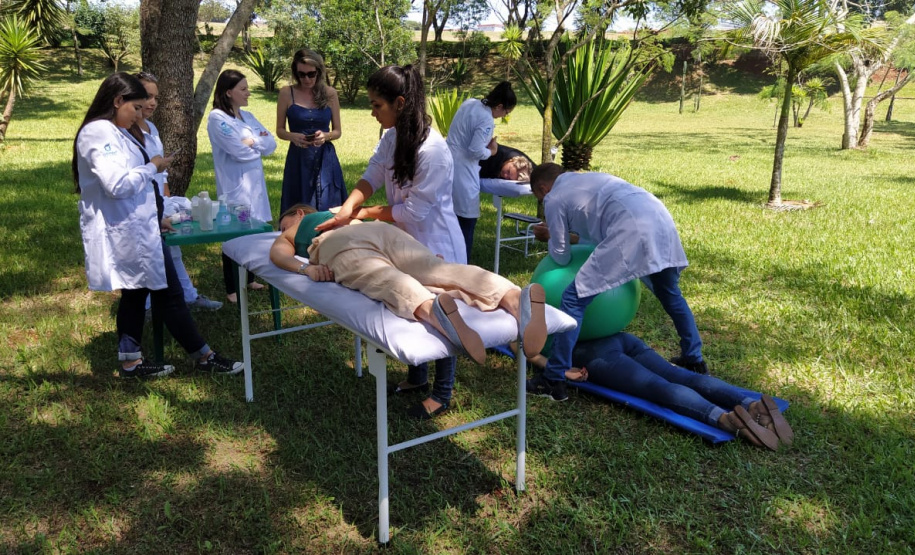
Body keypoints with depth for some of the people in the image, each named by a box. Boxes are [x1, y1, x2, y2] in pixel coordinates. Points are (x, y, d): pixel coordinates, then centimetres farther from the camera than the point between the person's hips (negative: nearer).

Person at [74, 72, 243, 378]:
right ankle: (204, 356, 8)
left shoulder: (115, 132, 15)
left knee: (135, 293, 15)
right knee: (168, 295, -2)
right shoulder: (98, 132, -17)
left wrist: (154, 216, 18)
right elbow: (116, 184, -27)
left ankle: (131, 361, 25)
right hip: (128, 234, -10)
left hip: (136, 230, 10)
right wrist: (152, 167, -13)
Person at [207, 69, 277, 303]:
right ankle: (232, 289, 9)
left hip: (255, 183, 7)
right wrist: (260, 143, -1)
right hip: (234, 186, -7)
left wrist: (253, 141, -12)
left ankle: (249, 279, 25)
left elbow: (271, 144, 5)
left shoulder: (247, 116, 13)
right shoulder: (217, 118, -10)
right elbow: (240, 151, -18)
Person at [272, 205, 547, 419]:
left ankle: (432, 309, -68)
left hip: (341, 245, -4)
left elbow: (277, 252, 16)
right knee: (442, 270, -21)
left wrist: (305, 268, 4)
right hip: (383, 229, 4)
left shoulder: (292, 231, 35)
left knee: (388, 281, -33)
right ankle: (515, 297, -48)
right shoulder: (339, 214, 47)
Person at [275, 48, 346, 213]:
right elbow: (280, 130, 5)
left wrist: (326, 136, -14)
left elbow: (338, 131, 7)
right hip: (298, 160, -1)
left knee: (327, 210, 2)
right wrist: (292, 136, -17)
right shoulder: (287, 93, 0)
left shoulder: (330, 93, 2)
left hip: (325, 160, 1)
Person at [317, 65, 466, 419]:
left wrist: (367, 213, -13)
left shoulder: (432, 150, -28)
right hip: (405, 241, 8)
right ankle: (417, 377, 41)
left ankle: (442, 393, 26)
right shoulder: (392, 137, -2)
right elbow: (372, 175, -8)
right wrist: (349, 207, -27)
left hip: (436, 245, -8)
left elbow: (415, 211, -24)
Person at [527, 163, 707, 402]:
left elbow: (562, 257, 16)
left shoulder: (554, 199, 12)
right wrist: (571, 236, 44)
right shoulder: (588, 179, 33)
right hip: (660, 218, 8)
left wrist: (551, 239, 35)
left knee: (574, 299, -3)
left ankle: (554, 381, -2)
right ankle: (694, 361, 43)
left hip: (632, 230, -8)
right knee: (671, 295, 31)